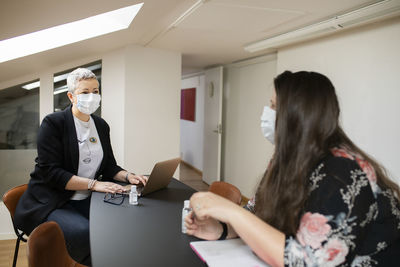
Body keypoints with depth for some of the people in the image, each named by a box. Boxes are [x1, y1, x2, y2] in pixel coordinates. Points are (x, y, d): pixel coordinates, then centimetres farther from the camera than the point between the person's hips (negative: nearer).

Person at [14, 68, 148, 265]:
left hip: (86, 202, 5)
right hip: (51, 203, -5)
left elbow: (109, 166, 16)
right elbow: (50, 172, -14)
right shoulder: (53, 123, -7)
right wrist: (93, 184, -21)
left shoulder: (101, 125, 12)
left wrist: (128, 176, -6)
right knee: (84, 232, -34)